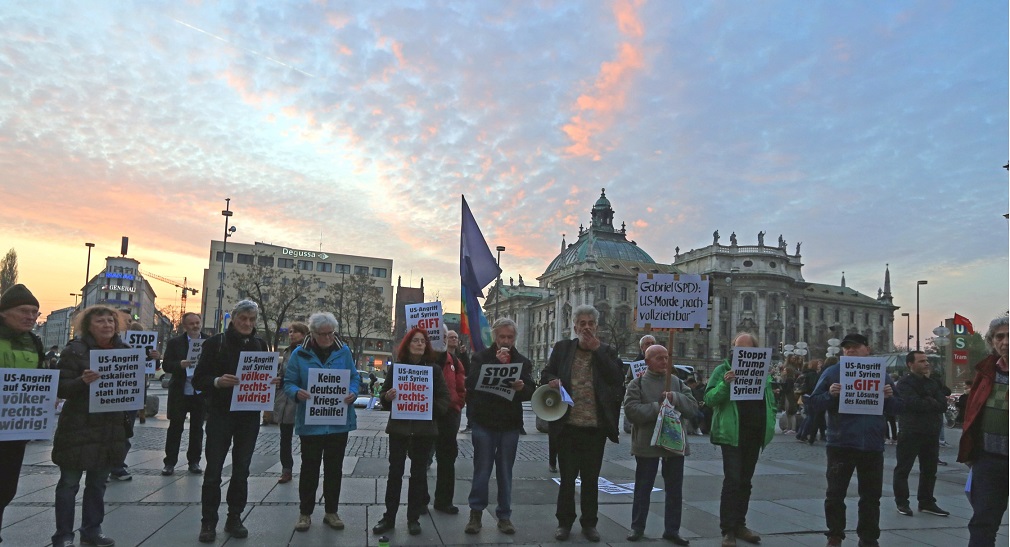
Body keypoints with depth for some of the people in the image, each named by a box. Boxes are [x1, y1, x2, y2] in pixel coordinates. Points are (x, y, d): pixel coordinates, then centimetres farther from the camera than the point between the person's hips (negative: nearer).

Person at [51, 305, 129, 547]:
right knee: (69, 483, 5)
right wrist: (83, 381, -30)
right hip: (79, 428, -5)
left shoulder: (123, 350, 8)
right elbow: (60, 387, -12)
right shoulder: (75, 349, -8)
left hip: (111, 428, 5)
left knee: (98, 483, 14)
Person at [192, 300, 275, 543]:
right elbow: (198, 379, -5)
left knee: (241, 470, 9)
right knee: (214, 470, 0)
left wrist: (273, 381, -9)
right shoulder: (215, 343, -3)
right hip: (220, 414, -3)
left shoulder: (260, 344, 7)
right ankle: (208, 522, 12)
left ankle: (234, 519, 20)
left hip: (249, 416, 3)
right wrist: (217, 381, -25)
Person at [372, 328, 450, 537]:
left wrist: (432, 408, -18)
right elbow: (384, 397, 7)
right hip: (399, 426, 1)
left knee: (418, 473, 7)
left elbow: (445, 397, 0)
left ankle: (413, 518, 18)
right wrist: (387, 396, -15)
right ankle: (389, 517, 16)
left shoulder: (433, 368, 1)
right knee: (395, 472, 5)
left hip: (424, 428, 0)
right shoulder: (396, 367, 4)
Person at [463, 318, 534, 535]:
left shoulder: (523, 361, 7)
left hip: (510, 425, 2)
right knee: (481, 471, 4)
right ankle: (476, 513, 16)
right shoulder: (482, 357, 0)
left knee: (505, 473, 10)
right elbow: (472, 383, -16)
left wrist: (522, 388, -23)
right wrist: (497, 363, -21)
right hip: (484, 422, -2)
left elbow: (531, 391, 0)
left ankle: (504, 515, 19)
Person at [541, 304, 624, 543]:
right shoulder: (562, 348, 5)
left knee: (591, 478, 11)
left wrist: (597, 349, -13)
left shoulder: (607, 352, 3)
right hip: (568, 425, 0)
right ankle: (564, 522, 23)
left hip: (595, 427, 0)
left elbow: (617, 380, -11)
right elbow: (546, 374, 9)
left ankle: (589, 523, 25)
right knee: (567, 477, 8)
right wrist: (553, 381, -15)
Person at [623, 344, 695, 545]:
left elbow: (693, 407, 2)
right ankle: (637, 527, 21)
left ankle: (672, 529, 23)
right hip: (647, 443, -3)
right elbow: (631, 409, -15)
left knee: (675, 489, 10)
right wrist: (657, 407, -20)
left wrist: (675, 398, -15)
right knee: (643, 488, 8)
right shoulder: (638, 383, -3)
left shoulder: (677, 382, 9)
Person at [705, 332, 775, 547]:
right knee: (732, 480, -9)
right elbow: (709, 399, -9)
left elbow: (771, 401, 20)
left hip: (755, 434, 5)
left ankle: (740, 525, 25)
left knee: (745, 481, 14)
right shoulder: (723, 370, -2)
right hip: (732, 433, -5)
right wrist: (725, 384, -24)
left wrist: (770, 423, 6)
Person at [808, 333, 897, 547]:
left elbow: (895, 408, 9)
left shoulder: (881, 374, 8)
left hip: (872, 445, 2)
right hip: (840, 444, -2)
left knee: (871, 496, 10)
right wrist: (830, 394, -20)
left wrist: (889, 397, -11)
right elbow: (814, 402, -2)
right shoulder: (832, 373, 1)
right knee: (835, 493, 3)